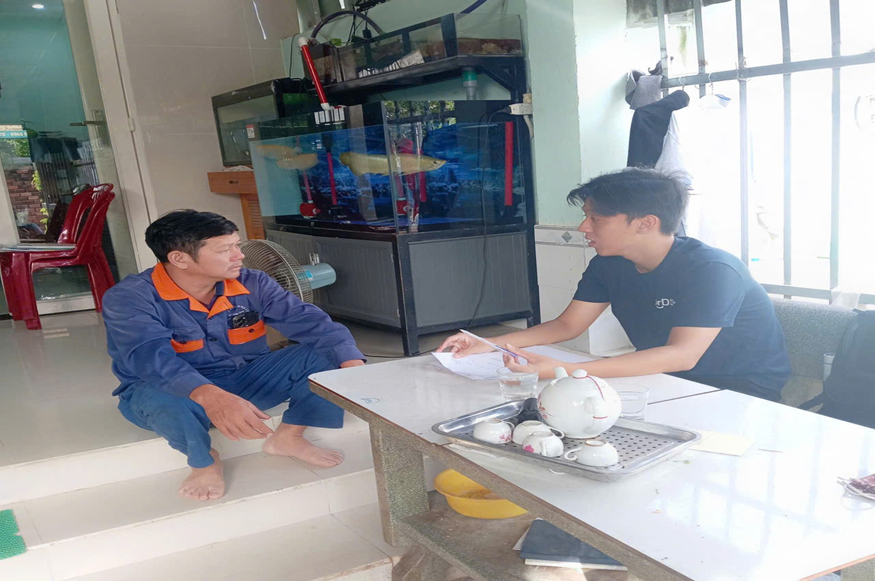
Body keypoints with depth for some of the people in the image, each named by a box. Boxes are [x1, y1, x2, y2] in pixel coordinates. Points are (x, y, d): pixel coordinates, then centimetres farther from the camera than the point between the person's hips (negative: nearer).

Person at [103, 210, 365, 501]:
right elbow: (152, 358, -39)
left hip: (243, 381, 4)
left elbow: (313, 322, -18)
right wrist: (212, 398, -58)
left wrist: (354, 365, -37)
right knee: (168, 402, -41)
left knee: (327, 352, -16)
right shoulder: (129, 298, -21)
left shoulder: (252, 284, -10)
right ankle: (204, 460, -9)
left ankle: (288, 437, 0)